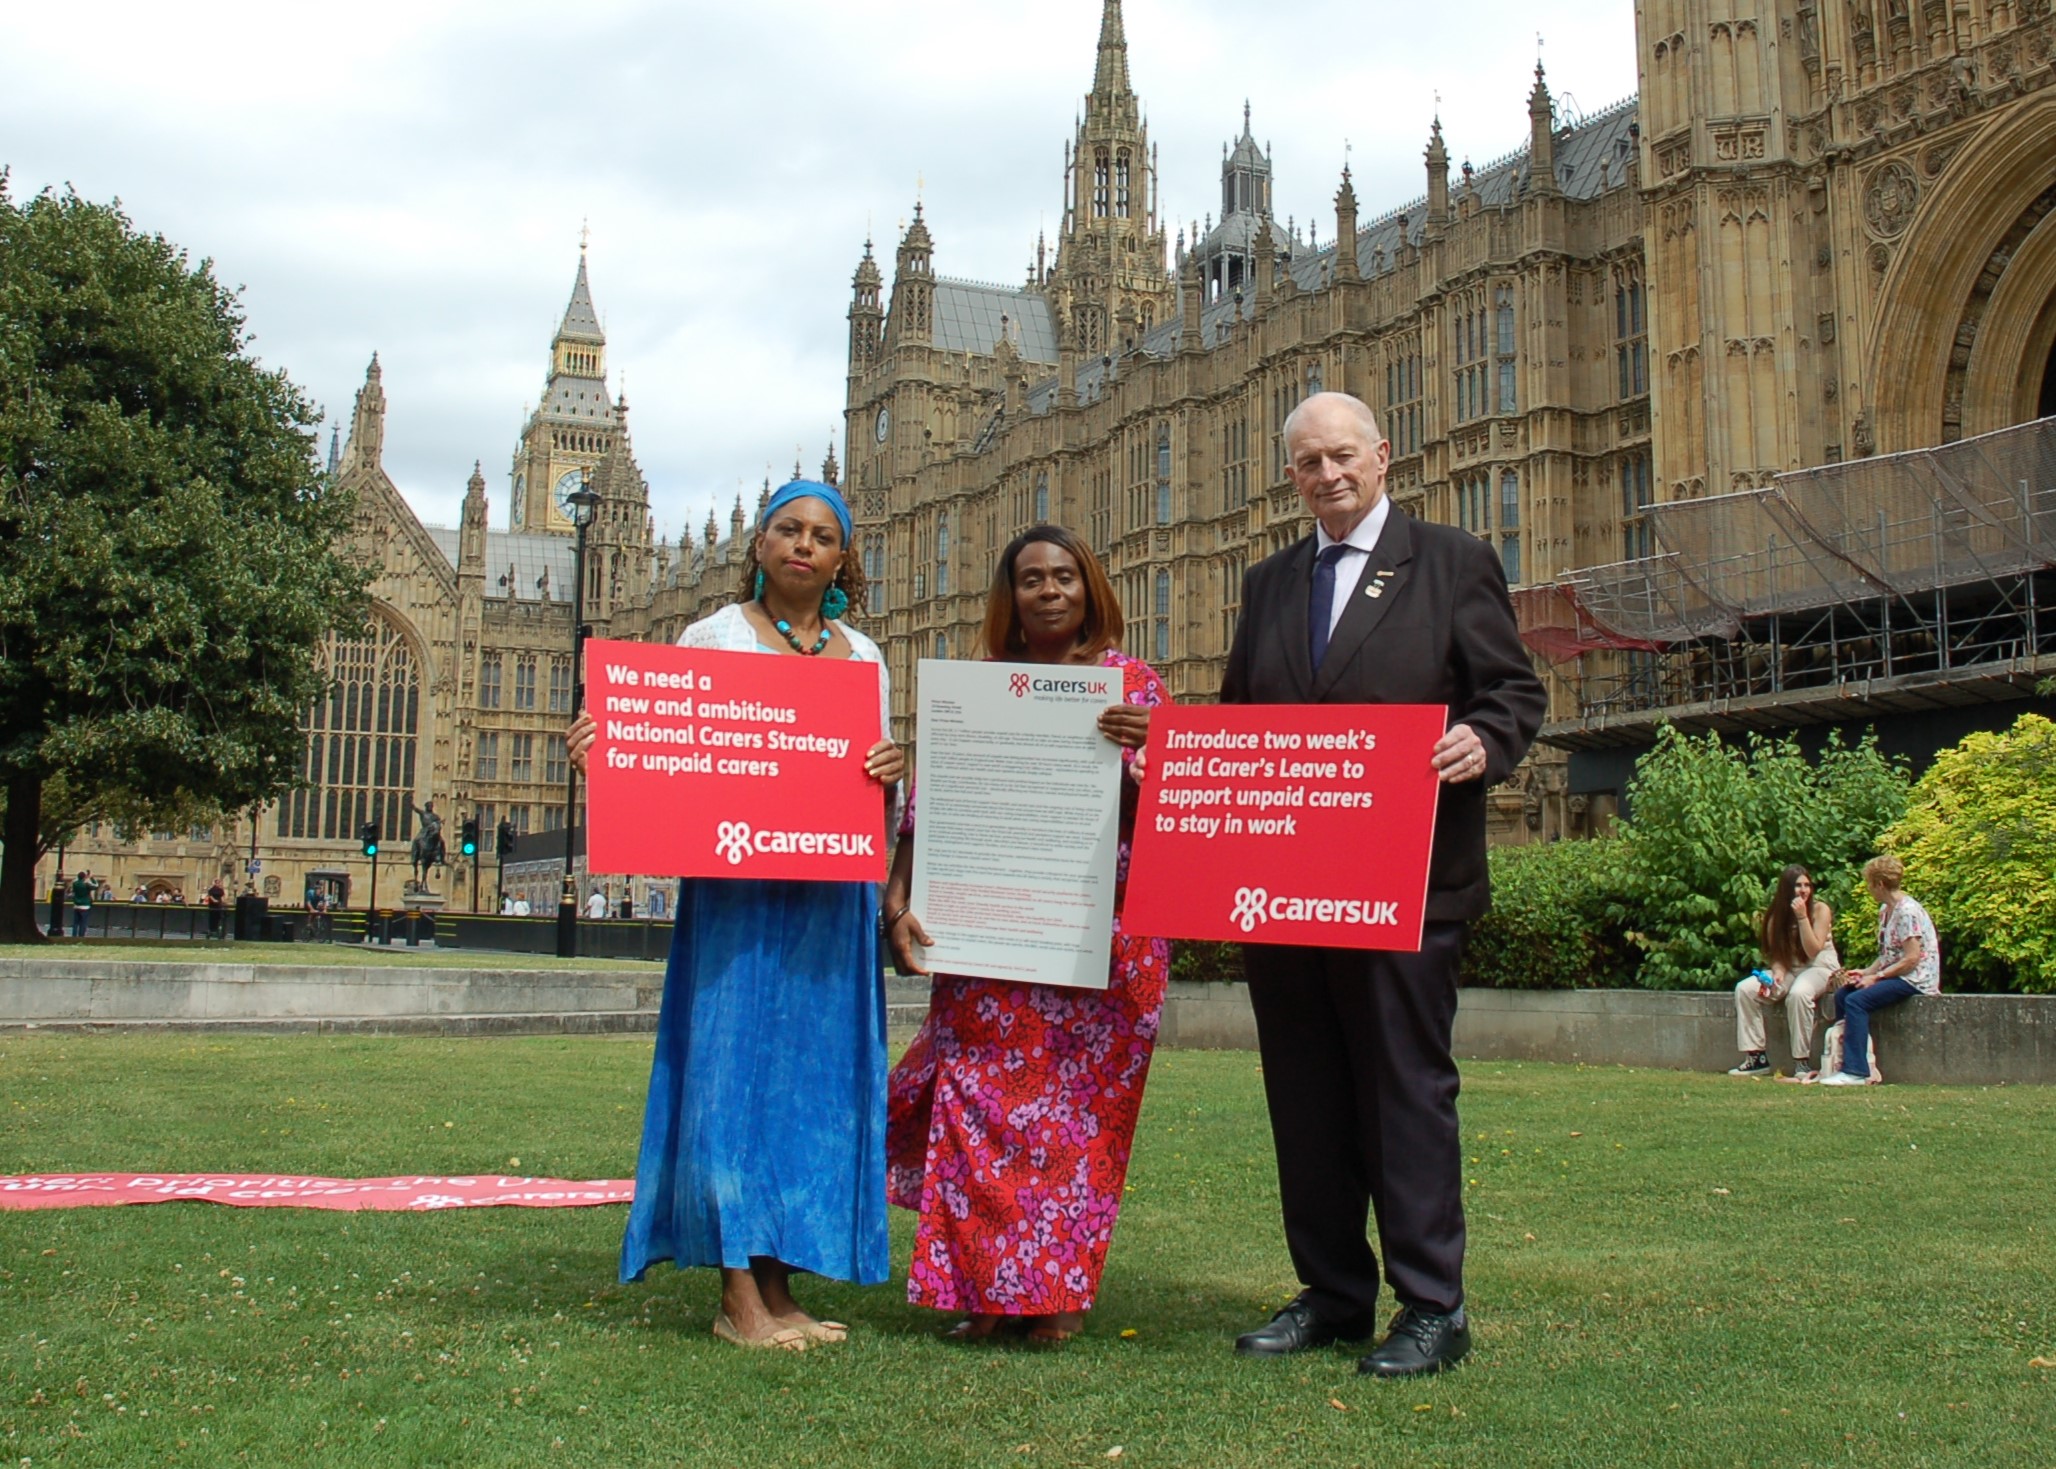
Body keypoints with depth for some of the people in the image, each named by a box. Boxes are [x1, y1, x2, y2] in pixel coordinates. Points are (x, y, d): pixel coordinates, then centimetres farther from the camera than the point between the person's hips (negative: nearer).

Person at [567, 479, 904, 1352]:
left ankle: (780, 1285, 13)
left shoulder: (862, 656, 16)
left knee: (813, 1074, 5)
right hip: (734, 886, -4)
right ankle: (738, 1297, -1)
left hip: (831, 895, 4)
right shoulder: (715, 637, 5)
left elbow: (880, 798, 16)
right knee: (731, 1065, -6)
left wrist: (891, 774, -7)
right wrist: (600, 747, -21)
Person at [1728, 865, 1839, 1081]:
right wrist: (1778, 972, -19)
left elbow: (1812, 951, -17)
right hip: (1789, 969, 5)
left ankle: (1803, 1063, -30)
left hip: (1820, 968, -5)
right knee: (1745, 989, -19)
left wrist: (1802, 916, -24)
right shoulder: (1777, 915, 3)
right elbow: (1777, 954, 3)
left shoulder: (1820, 910, -8)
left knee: (1798, 993, -39)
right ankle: (1756, 1057, -15)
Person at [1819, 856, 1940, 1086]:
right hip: (1895, 975, 10)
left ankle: (1856, 1072, -25)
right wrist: (1866, 972, 1)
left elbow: (1912, 959, -21)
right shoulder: (1885, 910, 14)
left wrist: (1876, 977, -17)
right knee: (1841, 994, 1)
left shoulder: (1907, 912, -17)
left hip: (1915, 979, -10)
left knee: (1856, 1001, -25)